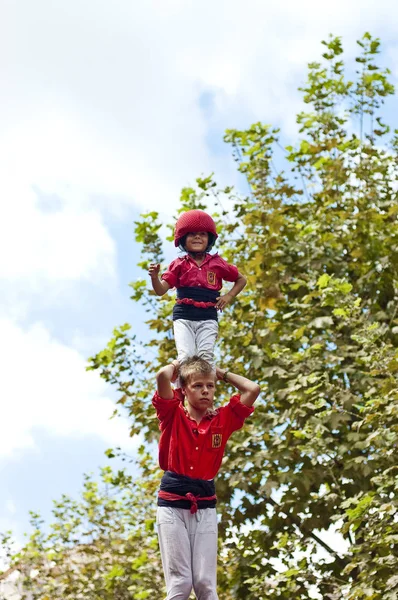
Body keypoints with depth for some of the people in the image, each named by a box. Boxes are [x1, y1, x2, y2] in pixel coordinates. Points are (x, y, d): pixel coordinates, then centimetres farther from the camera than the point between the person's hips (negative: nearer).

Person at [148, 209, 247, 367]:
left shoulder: (217, 264, 10)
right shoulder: (179, 264, 6)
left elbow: (241, 279, 23)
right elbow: (161, 290, -2)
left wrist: (229, 296, 8)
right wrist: (154, 276, -23)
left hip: (208, 318, 1)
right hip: (183, 317, -1)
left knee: (206, 355, -14)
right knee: (186, 356, -15)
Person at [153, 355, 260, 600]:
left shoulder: (223, 420, 8)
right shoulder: (173, 416, 0)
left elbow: (253, 389, 1)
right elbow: (162, 376, -15)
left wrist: (223, 373, 13)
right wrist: (176, 365, 7)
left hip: (205, 506, 2)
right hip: (173, 502, -2)